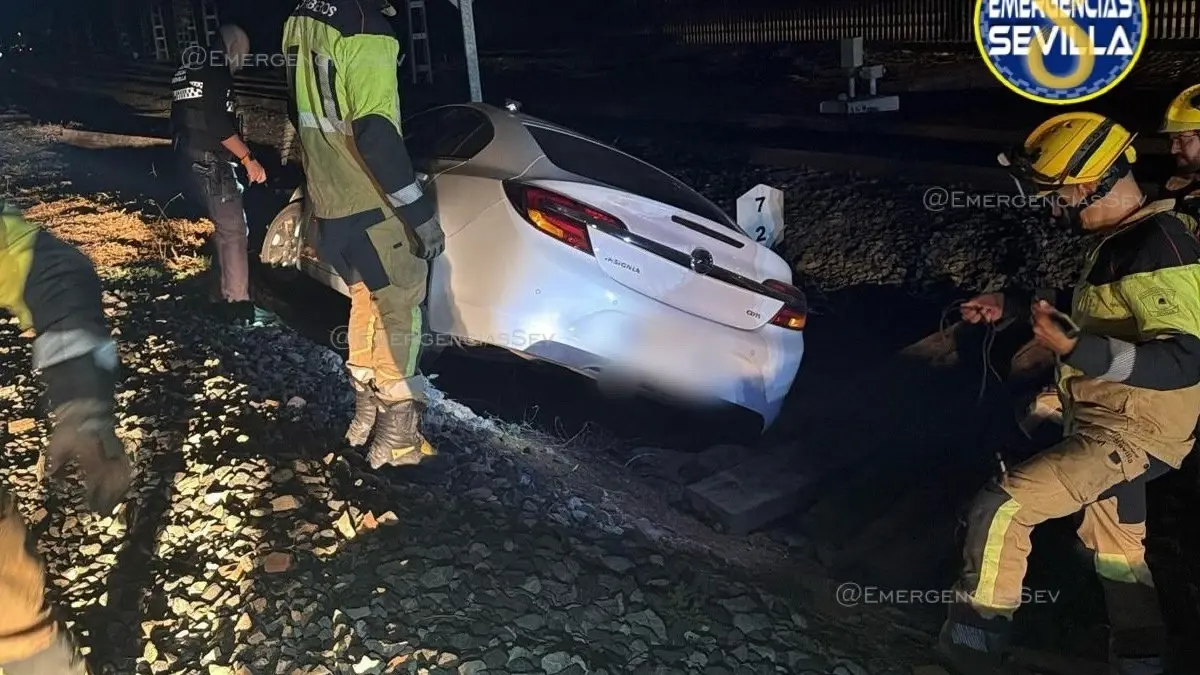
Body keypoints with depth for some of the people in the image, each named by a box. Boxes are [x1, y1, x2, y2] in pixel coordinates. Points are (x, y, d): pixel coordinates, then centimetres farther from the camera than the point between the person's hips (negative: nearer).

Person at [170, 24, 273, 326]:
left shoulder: (188, 69, 17)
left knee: (224, 225, 21)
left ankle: (221, 288, 30)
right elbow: (218, 124, -23)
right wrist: (249, 159, -20)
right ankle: (240, 305, -6)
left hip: (189, 159, 10)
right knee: (234, 231, -7)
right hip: (209, 162, -10)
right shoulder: (216, 72, -13)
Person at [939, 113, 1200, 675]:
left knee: (1000, 510, -17)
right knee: (1117, 547, 25)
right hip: (1109, 423, 11)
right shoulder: (1120, 239, 9)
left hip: (1129, 435, -11)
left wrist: (1077, 351, -40)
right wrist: (1012, 306, 18)